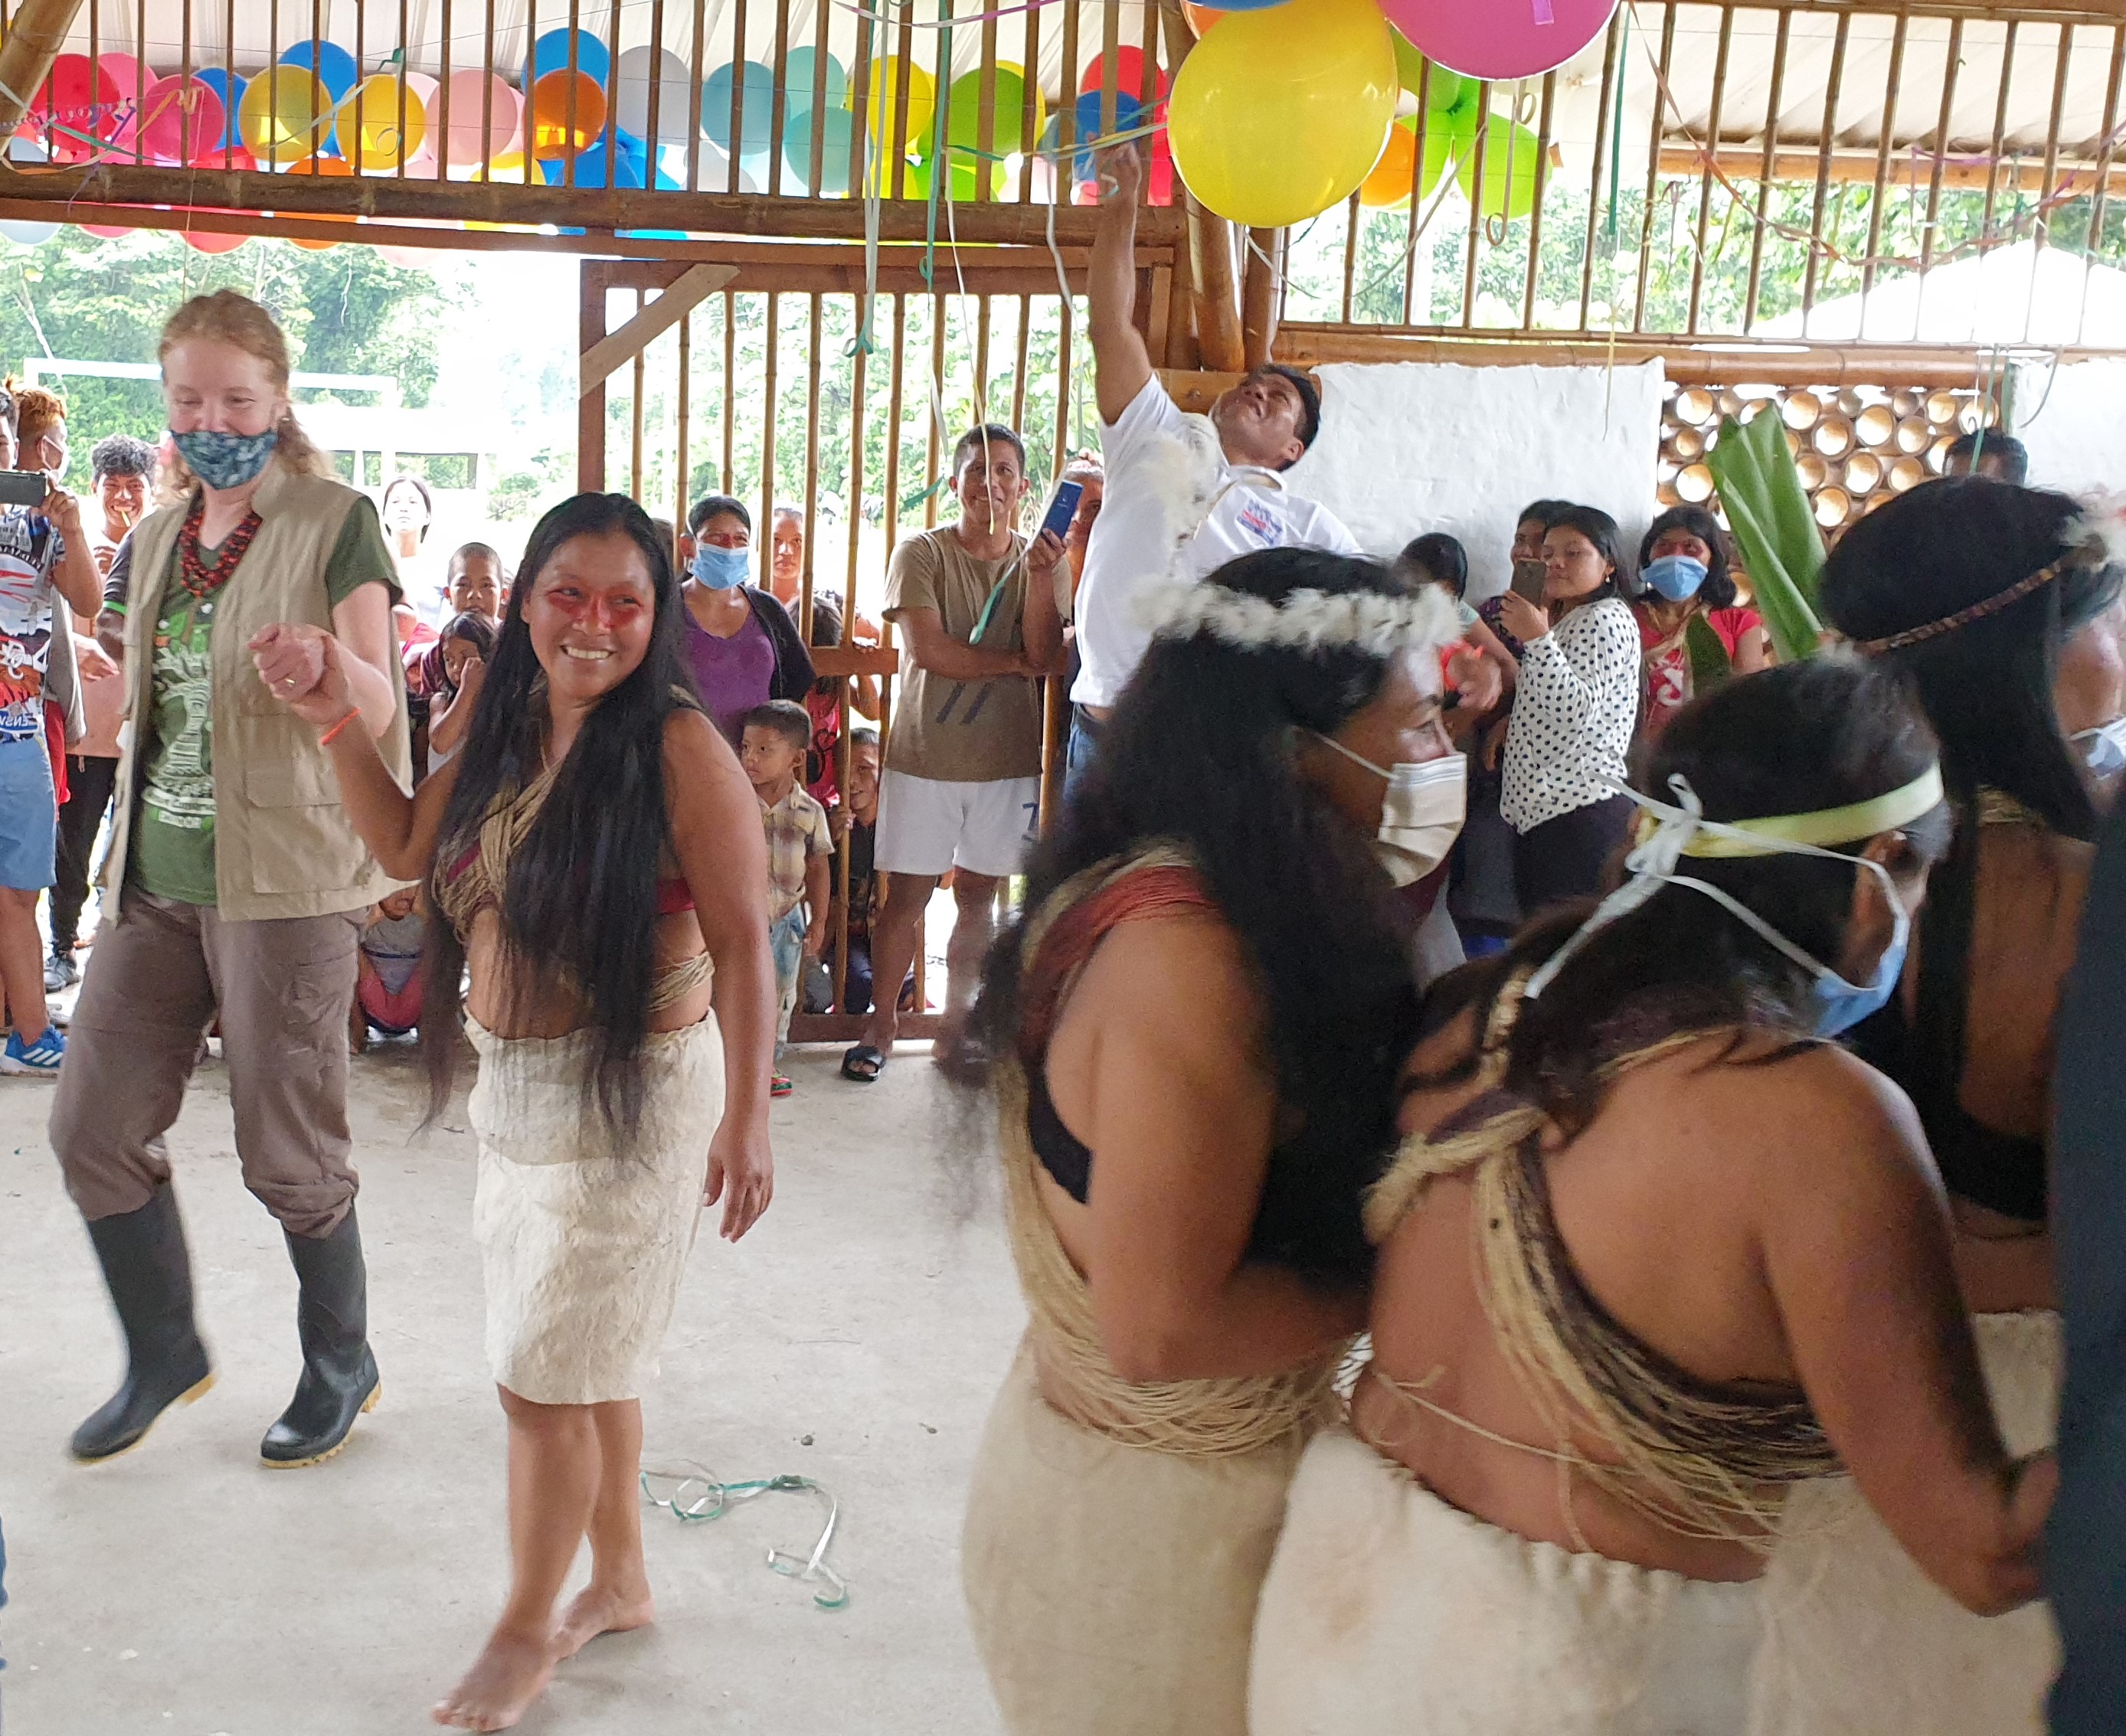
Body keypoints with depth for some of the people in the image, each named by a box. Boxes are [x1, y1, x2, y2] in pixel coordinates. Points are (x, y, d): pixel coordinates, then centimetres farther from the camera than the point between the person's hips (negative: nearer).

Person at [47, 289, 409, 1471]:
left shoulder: (335, 524, -6)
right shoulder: (159, 539, 13)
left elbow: (379, 715, -14)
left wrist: (323, 666, -34)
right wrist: (125, 860, 14)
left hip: (283, 882, -6)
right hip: (156, 881, 7)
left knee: (288, 1154, 2)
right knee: (95, 1127, 7)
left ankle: (342, 1367, 24)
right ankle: (165, 1354, 28)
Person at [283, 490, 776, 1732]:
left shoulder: (678, 747, -18)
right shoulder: (507, 731, 3)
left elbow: (741, 940, -18)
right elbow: (410, 849, 16)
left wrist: (746, 1117, -20)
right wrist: (335, 722, 5)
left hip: (629, 1093, -7)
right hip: (515, 1085, 7)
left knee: (547, 1376, 4)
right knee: (587, 1358, 20)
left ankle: (528, 1631, 26)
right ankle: (622, 1582, 40)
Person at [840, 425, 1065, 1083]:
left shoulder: (1038, 560, 4)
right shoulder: (922, 553, -3)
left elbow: (1045, 654, -10)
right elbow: (926, 648, -15)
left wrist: (1040, 576, -23)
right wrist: (1013, 663, -9)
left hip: (1007, 760, 2)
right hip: (924, 757, -2)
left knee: (978, 895, 11)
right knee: (906, 896, 2)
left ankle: (956, 1020, 24)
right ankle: (882, 1022, 16)